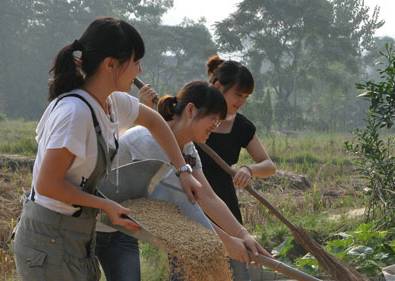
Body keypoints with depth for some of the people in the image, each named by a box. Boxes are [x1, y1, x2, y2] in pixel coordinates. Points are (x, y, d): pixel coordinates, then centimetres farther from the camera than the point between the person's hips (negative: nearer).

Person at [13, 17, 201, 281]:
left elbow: (154, 122, 22)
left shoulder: (113, 102, 2)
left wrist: (183, 170, 17)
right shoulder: (75, 111, -24)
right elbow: (47, 184, -23)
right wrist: (106, 205, -15)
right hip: (50, 240, -9)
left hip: (80, 235, 9)